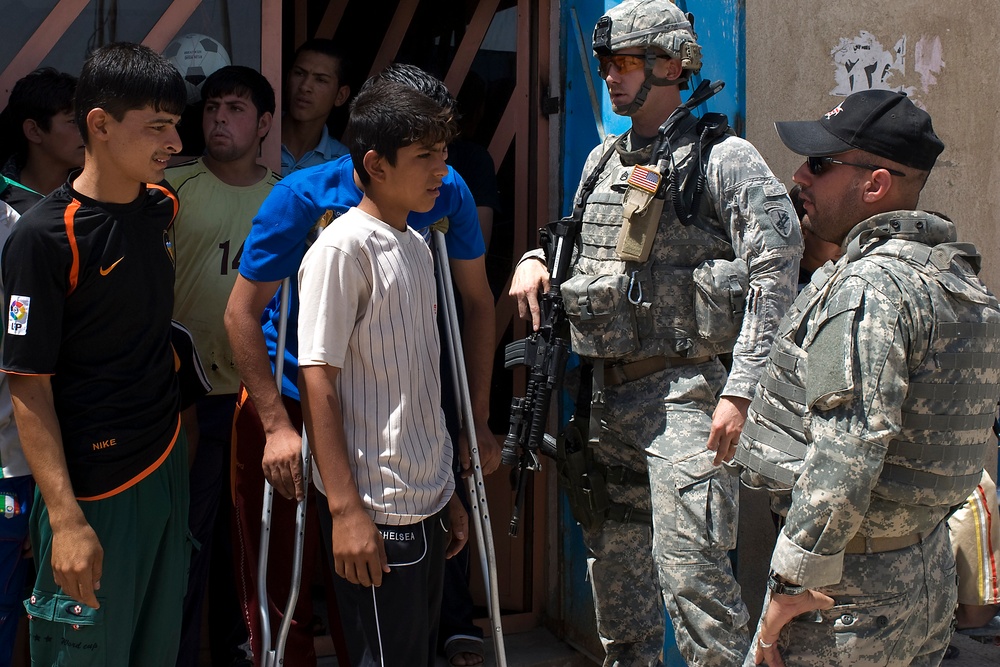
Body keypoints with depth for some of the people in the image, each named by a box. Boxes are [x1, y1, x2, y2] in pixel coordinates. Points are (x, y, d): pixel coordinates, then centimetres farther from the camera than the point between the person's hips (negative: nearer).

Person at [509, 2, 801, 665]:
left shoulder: (723, 158, -8)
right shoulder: (604, 161, 15)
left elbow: (775, 274, -15)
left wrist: (741, 392, -21)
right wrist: (536, 259, 7)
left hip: (685, 392, -7)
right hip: (608, 393, 8)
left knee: (691, 571, -11)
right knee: (614, 562, 17)